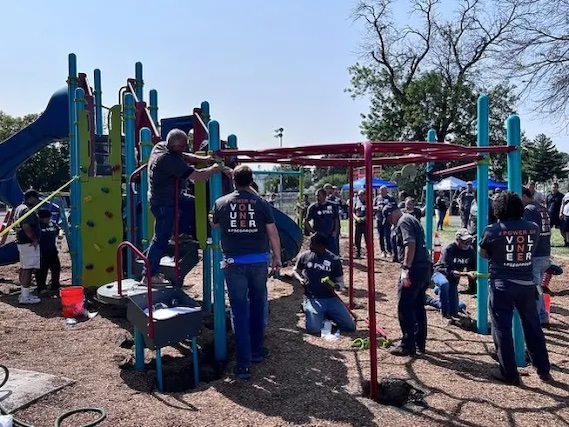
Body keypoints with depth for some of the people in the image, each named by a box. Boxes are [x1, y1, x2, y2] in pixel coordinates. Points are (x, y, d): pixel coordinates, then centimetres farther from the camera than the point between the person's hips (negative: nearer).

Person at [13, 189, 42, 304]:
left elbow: (17, 225, 22)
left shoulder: (19, 208, 15)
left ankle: (24, 293, 24)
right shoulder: (29, 210, -18)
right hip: (29, 244, -11)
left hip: (21, 242, 11)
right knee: (28, 269, -9)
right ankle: (25, 297, -8)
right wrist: (35, 239, -21)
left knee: (23, 268, 15)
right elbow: (26, 227, -29)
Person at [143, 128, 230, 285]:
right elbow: (197, 175, -32)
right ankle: (149, 275, 7)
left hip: (170, 196, 10)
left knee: (192, 204, 23)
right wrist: (216, 168, -19)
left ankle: (183, 233, 32)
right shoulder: (169, 160, -30)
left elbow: (185, 157, 9)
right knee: (161, 238, -2)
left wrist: (204, 159, -6)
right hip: (163, 203, -10)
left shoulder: (160, 146, -1)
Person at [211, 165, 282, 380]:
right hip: (259, 261, 1)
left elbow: (215, 225, 18)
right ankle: (256, 351, 30)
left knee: (240, 311, 2)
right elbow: (272, 232, 0)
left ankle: (244, 364, 1)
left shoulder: (221, 203, 0)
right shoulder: (262, 203, -3)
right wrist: (277, 257, 11)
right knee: (258, 306, 18)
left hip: (234, 263, 0)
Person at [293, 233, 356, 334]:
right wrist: (300, 279, -5)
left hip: (331, 299, 1)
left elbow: (340, 282, 7)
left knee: (350, 326, -10)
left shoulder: (334, 260, -1)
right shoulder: (304, 256, 0)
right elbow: (295, 271, 17)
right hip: (312, 299, -1)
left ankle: (327, 314, 15)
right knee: (313, 329, -25)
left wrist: (335, 286, -17)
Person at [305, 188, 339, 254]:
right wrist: (313, 231, -7)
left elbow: (336, 219, 14)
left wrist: (335, 231, 4)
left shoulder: (332, 206, 2)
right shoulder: (312, 207, -4)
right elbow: (306, 222, 2)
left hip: (330, 236, 2)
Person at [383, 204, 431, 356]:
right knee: (418, 307, 16)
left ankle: (408, 345, 2)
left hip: (414, 269, -10)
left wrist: (406, 268, -24)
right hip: (424, 268, 10)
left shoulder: (403, 222, -8)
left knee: (404, 308, -3)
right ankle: (420, 343, 23)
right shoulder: (412, 219, 21)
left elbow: (410, 244, -22)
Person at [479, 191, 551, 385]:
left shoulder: (492, 230, -10)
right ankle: (544, 369, 29)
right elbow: (531, 251, 15)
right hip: (526, 284, 4)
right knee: (533, 327, 17)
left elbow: (483, 254, 3)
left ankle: (510, 374, 11)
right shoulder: (533, 228, 0)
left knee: (502, 329, 5)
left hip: (501, 285, -4)